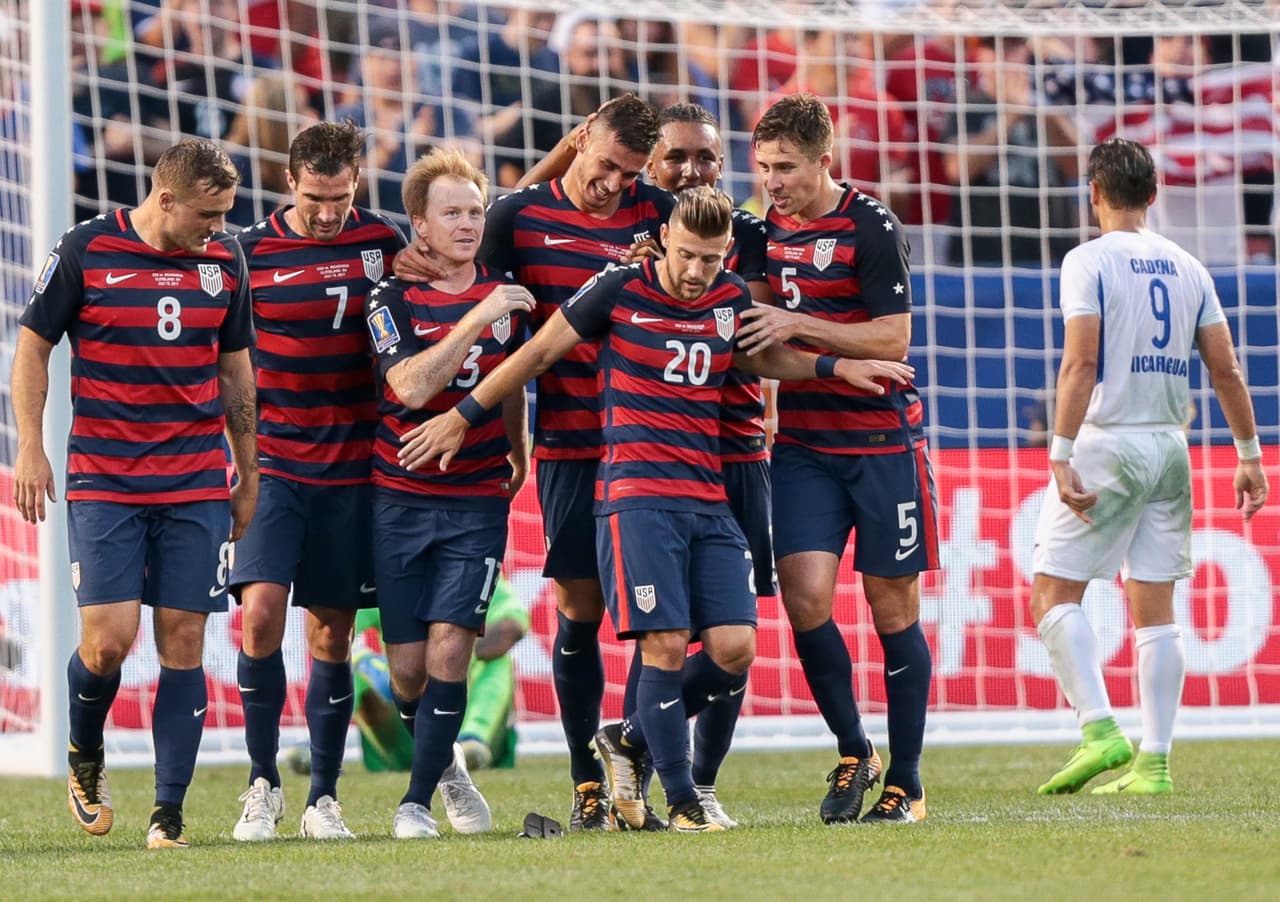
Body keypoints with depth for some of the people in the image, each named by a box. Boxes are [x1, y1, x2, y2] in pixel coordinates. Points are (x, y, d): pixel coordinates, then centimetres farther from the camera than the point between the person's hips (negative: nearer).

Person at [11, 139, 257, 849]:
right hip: (103, 482, -3)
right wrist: (30, 449, -3)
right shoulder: (85, 251, -5)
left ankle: (168, 816, 2)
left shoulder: (224, 261, 7)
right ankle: (84, 757, 20)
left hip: (199, 485, 3)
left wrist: (248, 475, 17)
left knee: (183, 642, -2)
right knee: (108, 639, -10)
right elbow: (32, 345, 4)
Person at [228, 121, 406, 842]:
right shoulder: (250, 253, -3)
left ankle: (324, 800, 14)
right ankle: (264, 785, 0)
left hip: (352, 467, 2)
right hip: (271, 464, -2)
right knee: (262, 610, -16)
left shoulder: (383, 241, 2)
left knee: (333, 632, 4)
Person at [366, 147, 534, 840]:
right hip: (401, 499, -1)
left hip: (478, 501, 1)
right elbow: (410, 386, -22)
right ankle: (446, 769, 26)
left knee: (448, 650, -12)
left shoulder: (505, 295, 5)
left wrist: (518, 457, 30)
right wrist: (475, 320, -25)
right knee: (407, 666, -1)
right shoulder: (392, 302, -5)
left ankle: (417, 802, -3)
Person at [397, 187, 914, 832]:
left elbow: (765, 357, 31)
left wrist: (835, 367, 16)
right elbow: (539, 351, 7)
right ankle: (682, 802, -3)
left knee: (733, 649, -5)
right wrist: (462, 418, 11)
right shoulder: (618, 291, -4)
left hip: (708, 499, 5)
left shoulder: (731, 300, 9)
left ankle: (630, 741, 17)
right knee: (666, 644, -13)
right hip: (637, 495, -5)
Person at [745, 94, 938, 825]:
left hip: (882, 440, -5)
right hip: (802, 442, 5)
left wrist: (797, 325, -20)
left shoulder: (871, 227, -10)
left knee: (893, 608, 1)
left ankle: (905, 784, 10)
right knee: (805, 595, -11)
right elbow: (756, 322, 23)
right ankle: (854, 754, 8)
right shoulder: (765, 226, 10)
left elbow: (892, 338, -14)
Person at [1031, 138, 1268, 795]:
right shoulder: (1187, 267, 10)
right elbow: (1226, 371, 9)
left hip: (1106, 444, -5)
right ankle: (1154, 762, 3)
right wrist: (1249, 455, 15)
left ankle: (1099, 729, -15)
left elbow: (1081, 363, -15)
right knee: (1154, 610, 7)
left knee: (1053, 591, 1)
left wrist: (1061, 455, -18)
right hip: (1170, 447, 5)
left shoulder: (1090, 261, -6)